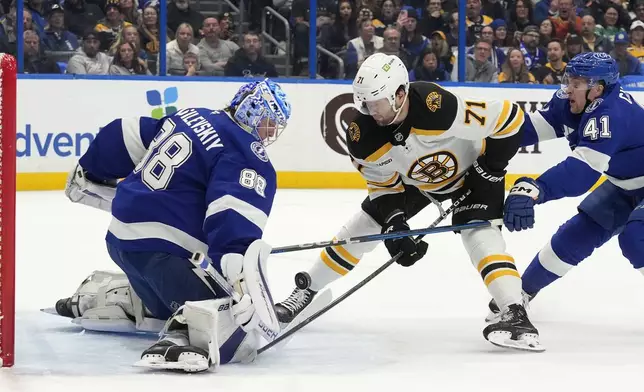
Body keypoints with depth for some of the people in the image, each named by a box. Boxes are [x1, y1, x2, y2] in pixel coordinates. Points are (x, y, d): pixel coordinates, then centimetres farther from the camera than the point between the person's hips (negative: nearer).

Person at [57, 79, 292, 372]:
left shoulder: (191, 117, 15)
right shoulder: (248, 156, -10)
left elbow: (125, 139, 23)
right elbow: (233, 221, -27)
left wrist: (90, 175, 38)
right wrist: (242, 275, -39)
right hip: (162, 252, -10)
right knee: (233, 328, -19)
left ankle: (98, 296, 30)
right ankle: (181, 341, -42)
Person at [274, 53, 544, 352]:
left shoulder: (440, 107, -43)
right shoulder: (363, 136, -26)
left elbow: (509, 118, -33)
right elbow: (384, 186, -9)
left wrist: (489, 170, -23)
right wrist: (394, 222, -26)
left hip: (469, 172, -5)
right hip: (411, 180, 5)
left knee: (479, 233, -27)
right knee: (360, 230, 4)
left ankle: (517, 317, -35)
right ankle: (304, 294, 19)